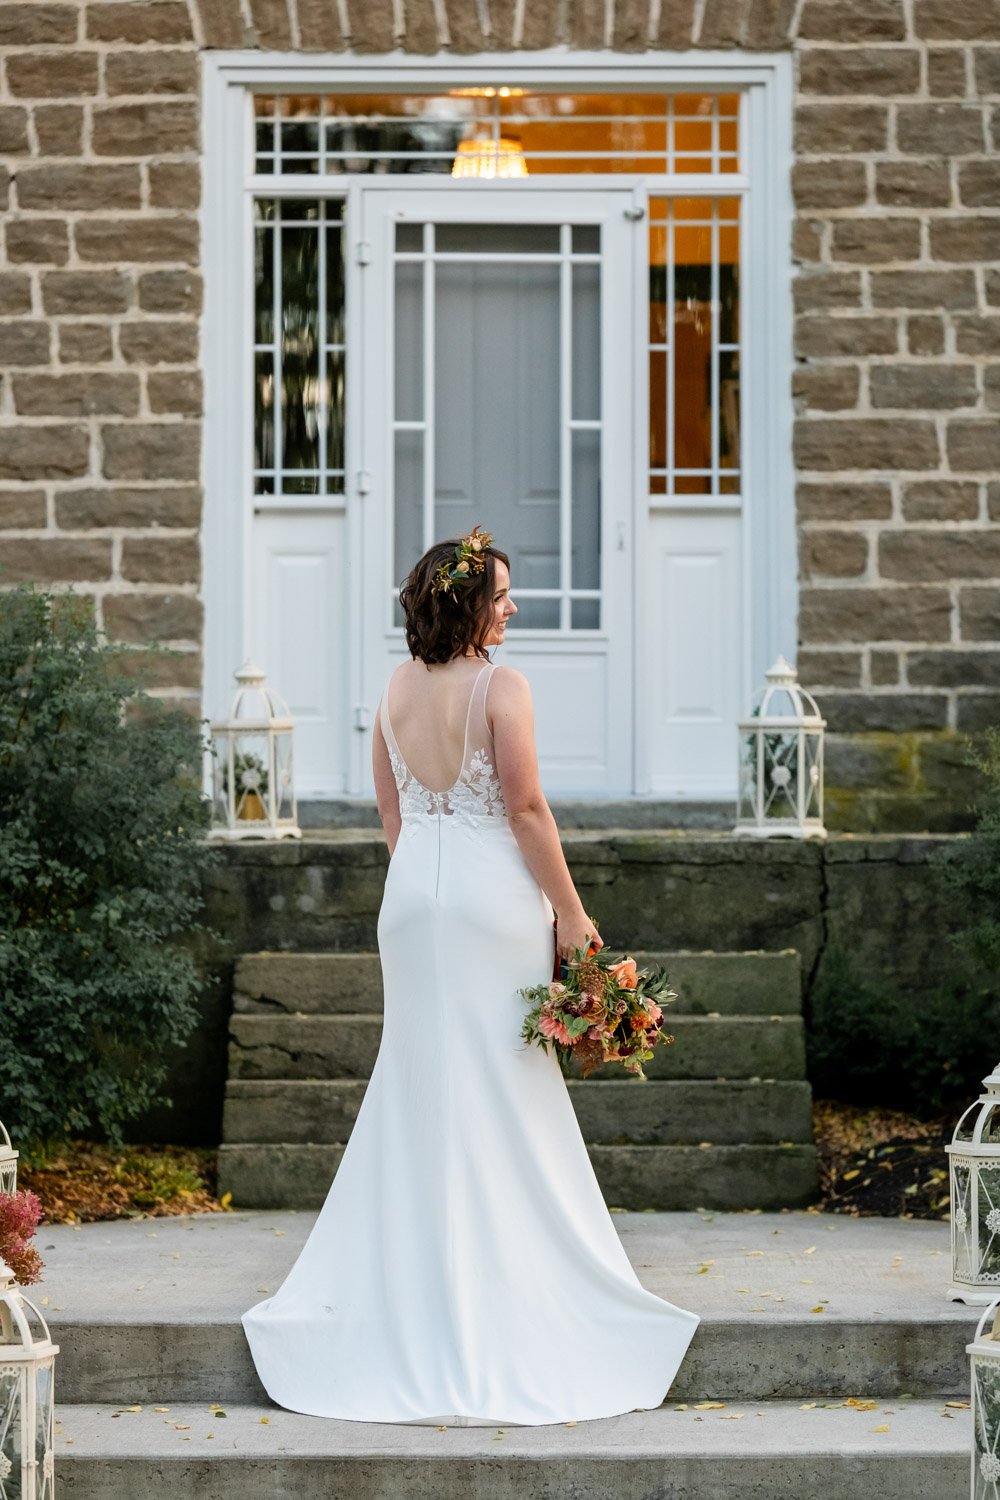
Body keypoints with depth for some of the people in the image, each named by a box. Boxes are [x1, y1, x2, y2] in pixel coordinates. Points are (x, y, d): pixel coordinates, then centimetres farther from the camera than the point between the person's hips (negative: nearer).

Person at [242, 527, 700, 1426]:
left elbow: (389, 811, 11)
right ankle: (507, 1280, 4)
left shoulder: (398, 687, 6)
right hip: (493, 890, -6)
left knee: (418, 1082, 12)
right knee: (502, 1090, 1)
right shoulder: (500, 687, -13)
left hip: (413, 888, 6)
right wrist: (570, 912, -8)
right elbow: (526, 809, -15)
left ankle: (413, 1274, 16)